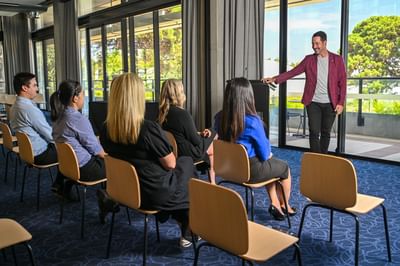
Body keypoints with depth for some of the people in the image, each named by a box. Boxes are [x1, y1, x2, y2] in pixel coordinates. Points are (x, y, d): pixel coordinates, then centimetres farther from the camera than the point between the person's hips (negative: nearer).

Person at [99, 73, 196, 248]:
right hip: (158, 194, -6)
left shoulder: (106, 131, -9)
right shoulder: (149, 128, -29)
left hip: (128, 190, 6)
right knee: (186, 162, 22)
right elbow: (170, 164, -16)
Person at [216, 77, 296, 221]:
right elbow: (264, 153, -18)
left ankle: (274, 203, 36)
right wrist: (269, 154, 8)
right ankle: (284, 206, 44)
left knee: (271, 162, 32)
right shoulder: (252, 121, -27)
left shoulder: (220, 118, -10)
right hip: (251, 170, -6)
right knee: (285, 167, 24)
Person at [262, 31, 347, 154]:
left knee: (326, 133, 9)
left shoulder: (337, 60, 3)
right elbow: (292, 72, 0)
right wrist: (275, 79, -14)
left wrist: (341, 103, -6)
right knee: (314, 132, -3)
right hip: (313, 102, 0)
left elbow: (342, 82, 1)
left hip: (330, 103, 0)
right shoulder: (309, 59, 6)